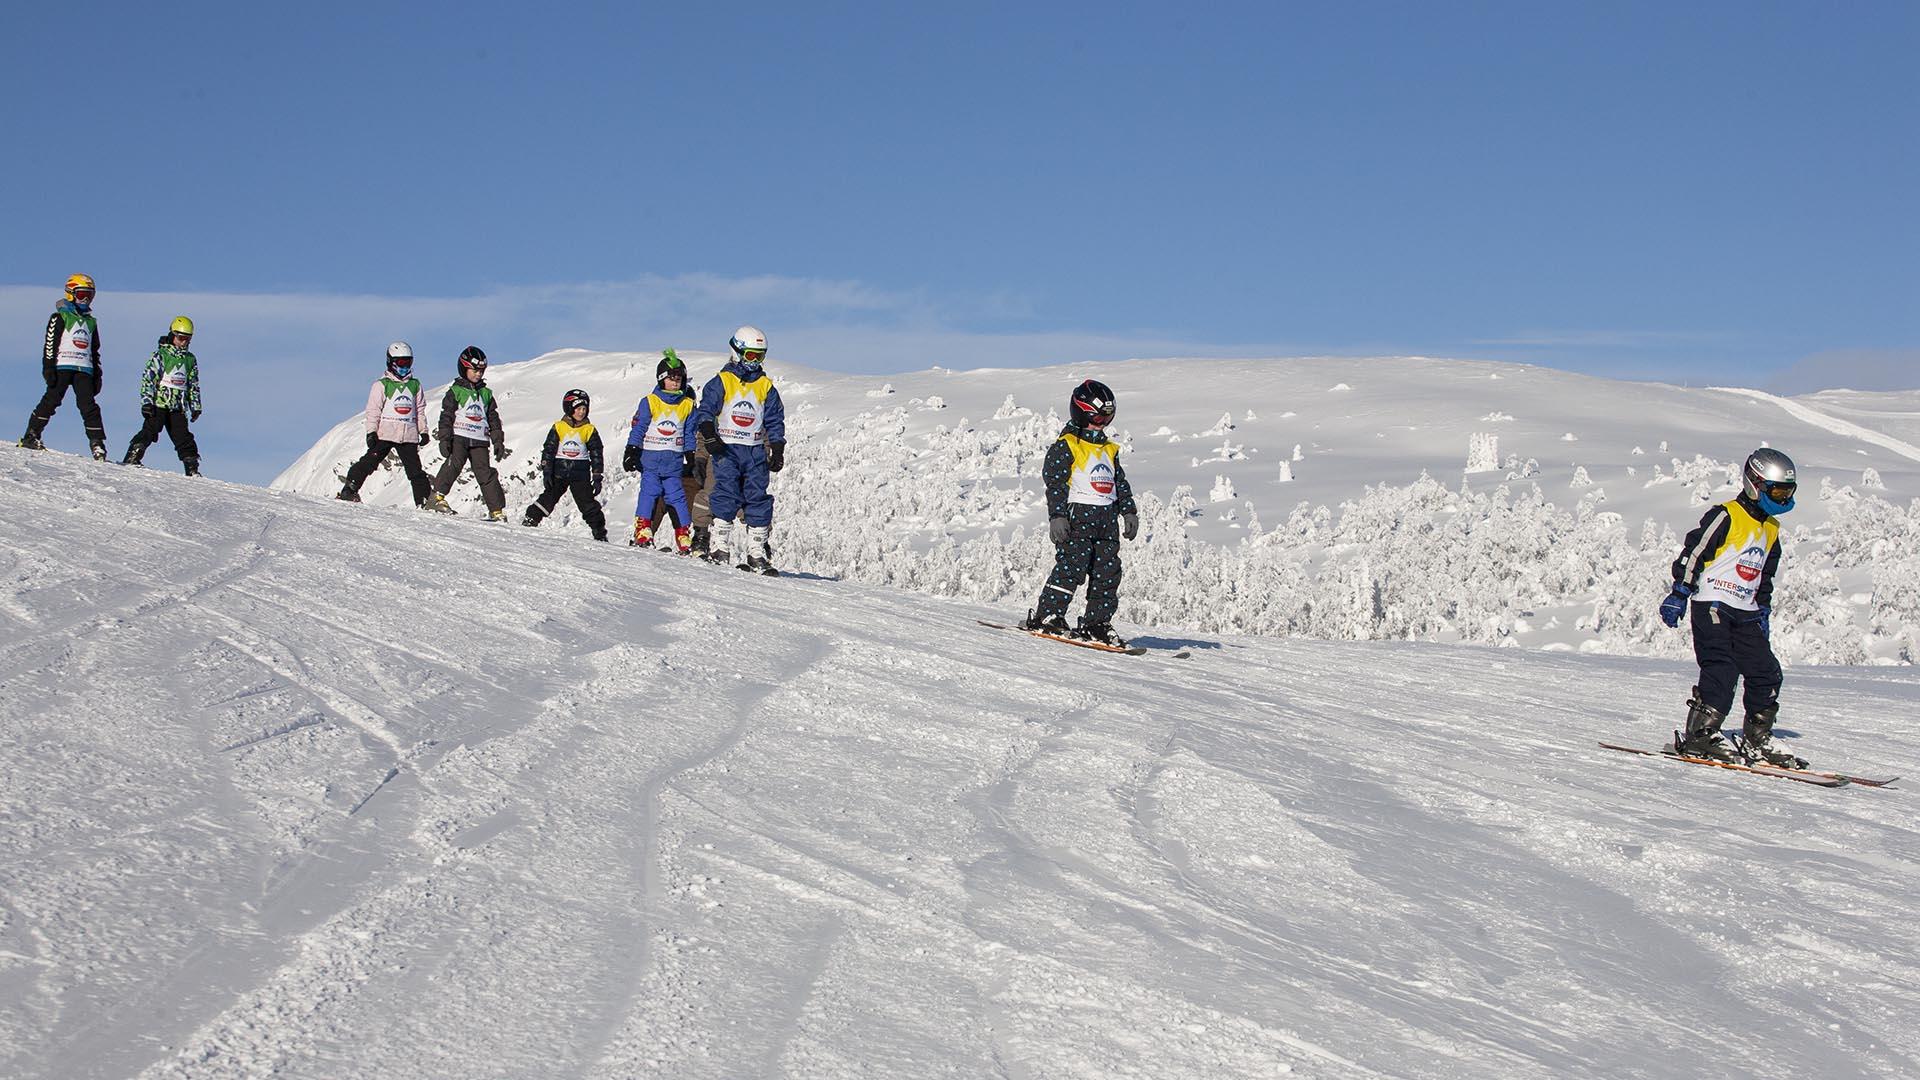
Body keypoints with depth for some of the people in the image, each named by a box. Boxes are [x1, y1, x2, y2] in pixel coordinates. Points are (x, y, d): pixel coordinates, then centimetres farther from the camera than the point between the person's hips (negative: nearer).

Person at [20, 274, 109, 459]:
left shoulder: (91, 322, 22)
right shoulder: (60, 317, 5)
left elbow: (95, 352, 25)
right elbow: (50, 345, -2)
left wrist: (97, 376, 18)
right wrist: (49, 368, -11)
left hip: (84, 369, 4)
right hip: (62, 366, -4)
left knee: (89, 405, -5)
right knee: (51, 400, -9)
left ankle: (97, 444, -10)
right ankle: (31, 435, -2)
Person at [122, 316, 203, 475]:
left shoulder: (190, 360, 14)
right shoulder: (160, 355, -2)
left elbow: (194, 385, 22)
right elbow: (147, 378, -6)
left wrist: (196, 407, 17)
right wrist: (146, 402, -14)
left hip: (178, 408, 4)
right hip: (159, 404, -4)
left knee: (184, 438, 1)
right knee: (149, 431, -18)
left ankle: (192, 469, 1)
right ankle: (131, 459, -17)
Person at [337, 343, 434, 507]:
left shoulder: (415, 385, 12)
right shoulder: (382, 384, 0)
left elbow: (419, 410, 18)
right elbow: (373, 410, -3)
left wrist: (423, 431, 13)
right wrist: (371, 432, -10)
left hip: (408, 436, 3)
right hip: (385, 434, -3)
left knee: (415, 470, 1)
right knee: (369, 462, -8)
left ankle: (424, 501, 3)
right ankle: (349, 490, -3)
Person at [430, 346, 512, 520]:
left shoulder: (486, 394, 18)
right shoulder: (455, 391, 3)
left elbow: (493, 419, 21)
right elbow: (446, 416, -2)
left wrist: (498, 442, 14)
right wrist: (444, 439, -10)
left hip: (480, 441, 4)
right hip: (459, 437, -4)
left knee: (485, 473, -2)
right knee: (454, 463, -25)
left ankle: (497, 510, -3)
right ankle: (438, 495, -20)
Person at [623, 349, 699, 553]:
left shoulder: (688, 405, 9)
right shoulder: (649, 402, 0)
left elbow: (689, 433, 15)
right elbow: (638, 429, 0)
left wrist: (691, 459, 13)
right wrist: (631, 452, -6)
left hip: (674, 461, 2)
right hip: (650, 459, -2)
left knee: (677, 497, 0)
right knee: (649, 493, -11)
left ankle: (684, 537, 0)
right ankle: (642, 532, -12)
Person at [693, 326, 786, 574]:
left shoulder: (766, 386, 10)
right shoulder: (721, 382, 0)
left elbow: (775, 420, 13)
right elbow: (706, 410, -4)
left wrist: (778, 450, 5)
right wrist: (710, 436, -19)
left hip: (755, 451, 4)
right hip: (727, 449, -4)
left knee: (758, 498, 0)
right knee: (726, 495, -13)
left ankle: (757, 552, 3)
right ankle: (718, 547, -9)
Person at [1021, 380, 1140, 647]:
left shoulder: (1110, 451, 20)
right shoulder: (1066, 446, -3)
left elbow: (1121, 483, 25)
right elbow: (1054, 482, -10)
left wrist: (1129, 512, 16)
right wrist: (1057, 515, -18)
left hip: (1106, 520, 7)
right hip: (1076, 517, -7)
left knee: (1108, 572, 2)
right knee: (1072, 567, -13)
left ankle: (1096, 623, 8)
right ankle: (1046, 616, -8)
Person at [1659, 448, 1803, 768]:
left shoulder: (1770, 529, 16)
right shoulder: (1726, 516, -9)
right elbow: (1693, 553, -11)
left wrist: (1764, 610, 21)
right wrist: (1679, 594, -13)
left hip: (1745, 614, 8)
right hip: (1712, 606, -8)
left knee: (1766, 673, 3)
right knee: (1722, 669, -19)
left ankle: (1757, 742, 12)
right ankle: (1698, 736, -19)